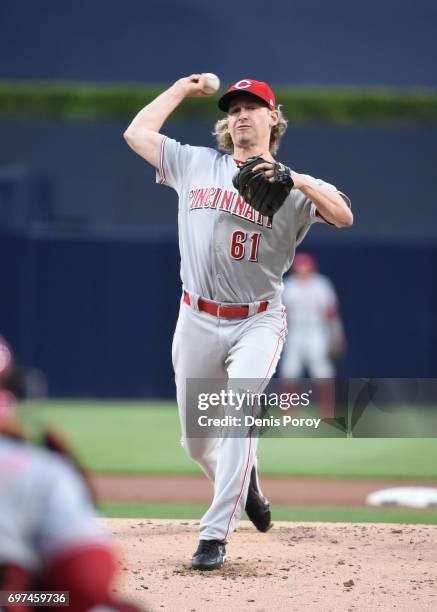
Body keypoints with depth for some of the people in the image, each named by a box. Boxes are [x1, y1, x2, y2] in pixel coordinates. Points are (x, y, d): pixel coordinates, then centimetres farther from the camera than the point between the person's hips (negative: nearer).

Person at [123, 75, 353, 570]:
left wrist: (299, 181, -27)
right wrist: (180, 90, 19)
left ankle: (214, 536, -26)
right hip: (197, 321, 3)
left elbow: (344, 217, -14)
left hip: (257, 322, -3)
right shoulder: (195, 164, 10)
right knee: (196, 442, 9)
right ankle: (245, 484, 41)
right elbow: (137, 132, 13)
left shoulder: (292, 185, 1)